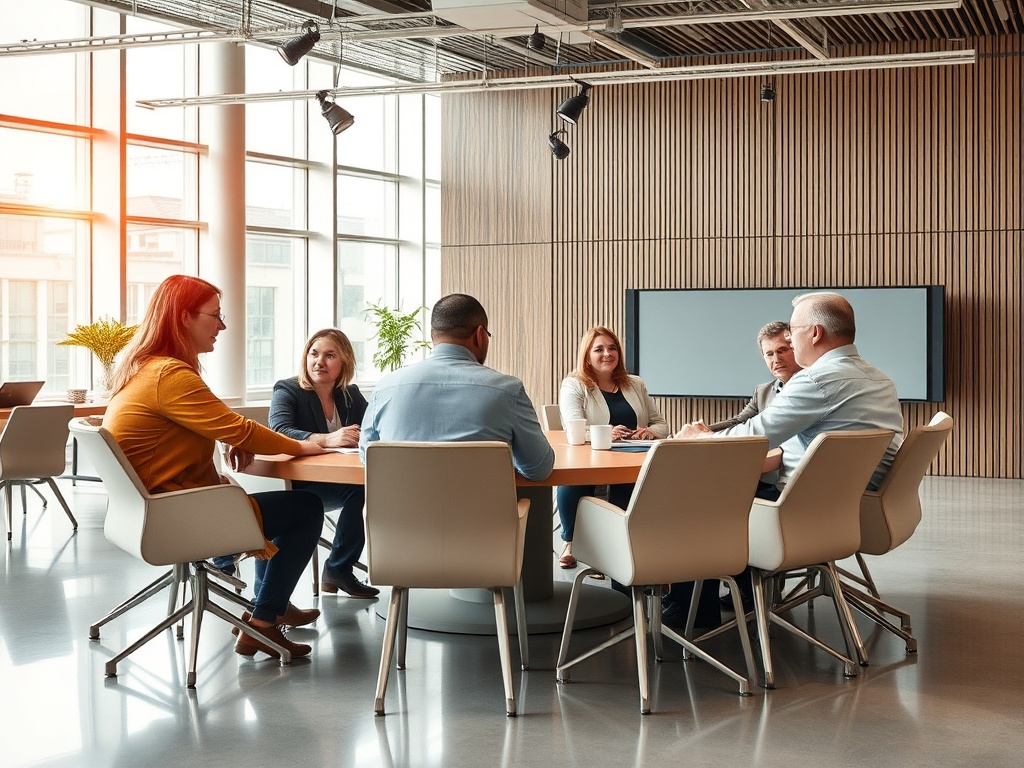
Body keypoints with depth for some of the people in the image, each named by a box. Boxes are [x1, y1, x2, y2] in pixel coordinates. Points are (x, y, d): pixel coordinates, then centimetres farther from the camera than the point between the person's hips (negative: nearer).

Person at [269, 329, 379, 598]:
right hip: (299, 487, -5)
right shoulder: (287, 391, -3)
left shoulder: (351, 395, 13)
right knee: (359, 490, -31)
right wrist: (327, 440, -40)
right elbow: (279, 432, -23)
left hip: (341, 484, 5)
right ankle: (337, 569, -14)